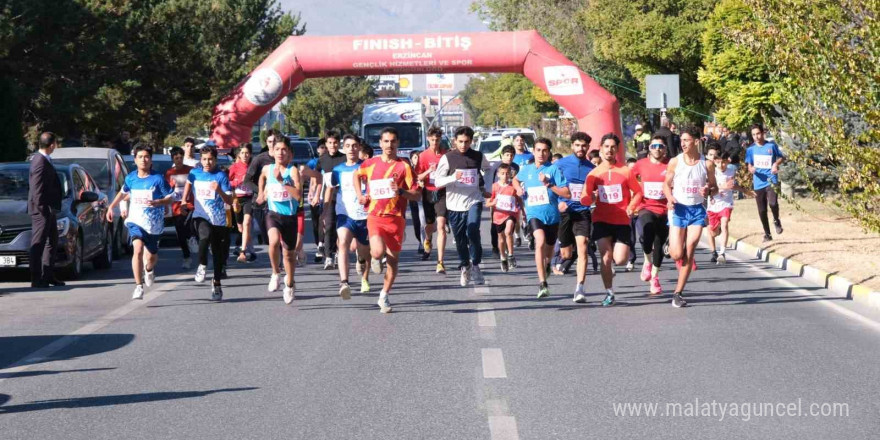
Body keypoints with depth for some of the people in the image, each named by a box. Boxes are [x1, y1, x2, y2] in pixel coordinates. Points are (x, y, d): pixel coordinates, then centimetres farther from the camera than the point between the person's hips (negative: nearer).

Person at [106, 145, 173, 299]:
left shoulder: (158, 179, -9)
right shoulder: (131, 178, 2)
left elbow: (171, 198, -6)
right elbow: (123, 192, 23)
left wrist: (157, 202, -24)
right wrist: (111, 207, 23)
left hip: (154, 223, -1)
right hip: (136, 221, 1)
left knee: (151, 256, 11)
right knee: (137, 249, -22)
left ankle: (149, 269, 51)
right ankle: (139, 286, -20)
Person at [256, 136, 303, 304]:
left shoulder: (293, 170, -11)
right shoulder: (267, 169, 2)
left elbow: (299, 196, -23)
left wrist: (282, 181, -28)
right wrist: (261, 193, 28)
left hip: (290, 216, -1)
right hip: (273, 214, 1)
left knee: (288, 253, 13)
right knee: (274, 241, -30)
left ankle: (289, 285, 36)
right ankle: (276, 273, -7)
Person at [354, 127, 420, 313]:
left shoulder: (403, 166, -2)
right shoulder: (371, 164, 5)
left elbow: (417, 194, -3)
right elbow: (357, 175, 27)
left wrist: (400, 191, -21)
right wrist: (360, 196, 13)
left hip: (396, 219, 0)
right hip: (375, 216, 0)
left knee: (393, 260, 6)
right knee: (378, 252, -21)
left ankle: (384, 296, 22)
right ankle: (376, 257, 17)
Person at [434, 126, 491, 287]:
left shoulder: (478, 157, 3)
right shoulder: (447, 158, -3)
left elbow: (487, 170, 26)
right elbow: (437, 182, -7)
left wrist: (484, 188, 15)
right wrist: (453, 177, -23)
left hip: (473, 202, 0)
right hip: (455, 205, 0)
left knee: (472, 232, -21)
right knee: (460, 240, 6)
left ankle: (475, 265, -4)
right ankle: (465, 268, 26)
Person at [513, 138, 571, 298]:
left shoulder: (554, 169, -4)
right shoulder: (526, 169, 8)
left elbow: (567, 194, -10)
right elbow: (515, 179, 32)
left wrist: (548, 184, -19)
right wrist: (518, 188, 10)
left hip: (552, 214, 0)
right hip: (534, 213, 0)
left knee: (548, 251, 17)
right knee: (540, 242, -28)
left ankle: (546, 266, 56)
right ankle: (542, 283, -32)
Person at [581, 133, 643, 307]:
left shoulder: (625, 171, 0)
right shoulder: (594, 173, 2)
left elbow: (638, 192, 7)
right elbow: (586, 198, -1)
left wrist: (631, 206, -11)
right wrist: (586, 199, -25)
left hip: (622, 221, 0)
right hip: (601, 220, 0)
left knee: (620, 259, -9)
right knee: (606, 257, -9)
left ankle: (611, 265, 29)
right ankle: (609, 293, 5)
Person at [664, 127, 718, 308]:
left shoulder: (707, 164, -1)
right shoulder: (675, 162, -2)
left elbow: (714, 186, 10)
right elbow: (667, 183, 7)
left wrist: (708, 190, -14)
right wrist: (670, 198, -13)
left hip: (697, 210, 0)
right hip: (679, 209, 0)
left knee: (689, 253, -6)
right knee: (676, 254, -8)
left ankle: (677, 293, 1)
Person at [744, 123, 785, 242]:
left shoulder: (772, 146, -1)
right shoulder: (751, 149, 4)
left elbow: (781, 157, 11)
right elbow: (749, 165, 9)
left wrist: (776, 163, -10)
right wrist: (751, 169, -14)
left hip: (771, 180, -3)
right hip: (758, 183, 3)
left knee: (773, 203, -25)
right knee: (762, 211, 6)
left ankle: (776, 221, 7)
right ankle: (767, 234, 21)